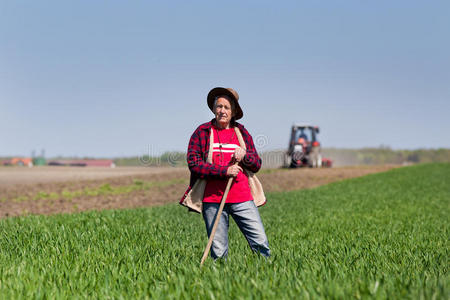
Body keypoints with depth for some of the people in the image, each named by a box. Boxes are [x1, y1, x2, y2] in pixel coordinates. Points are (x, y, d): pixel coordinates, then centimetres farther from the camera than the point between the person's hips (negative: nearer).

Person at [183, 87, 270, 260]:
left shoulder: (242, 133, 14)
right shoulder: (202, 133, 6)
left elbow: (257, 165, 15)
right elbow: (194, 164, -4)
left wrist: (245, 155, -7)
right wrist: (224, 171, -12)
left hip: (242, 199, 2)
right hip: (212, 200, -2)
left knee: (260, 243, -3)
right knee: (218, 252, 1)